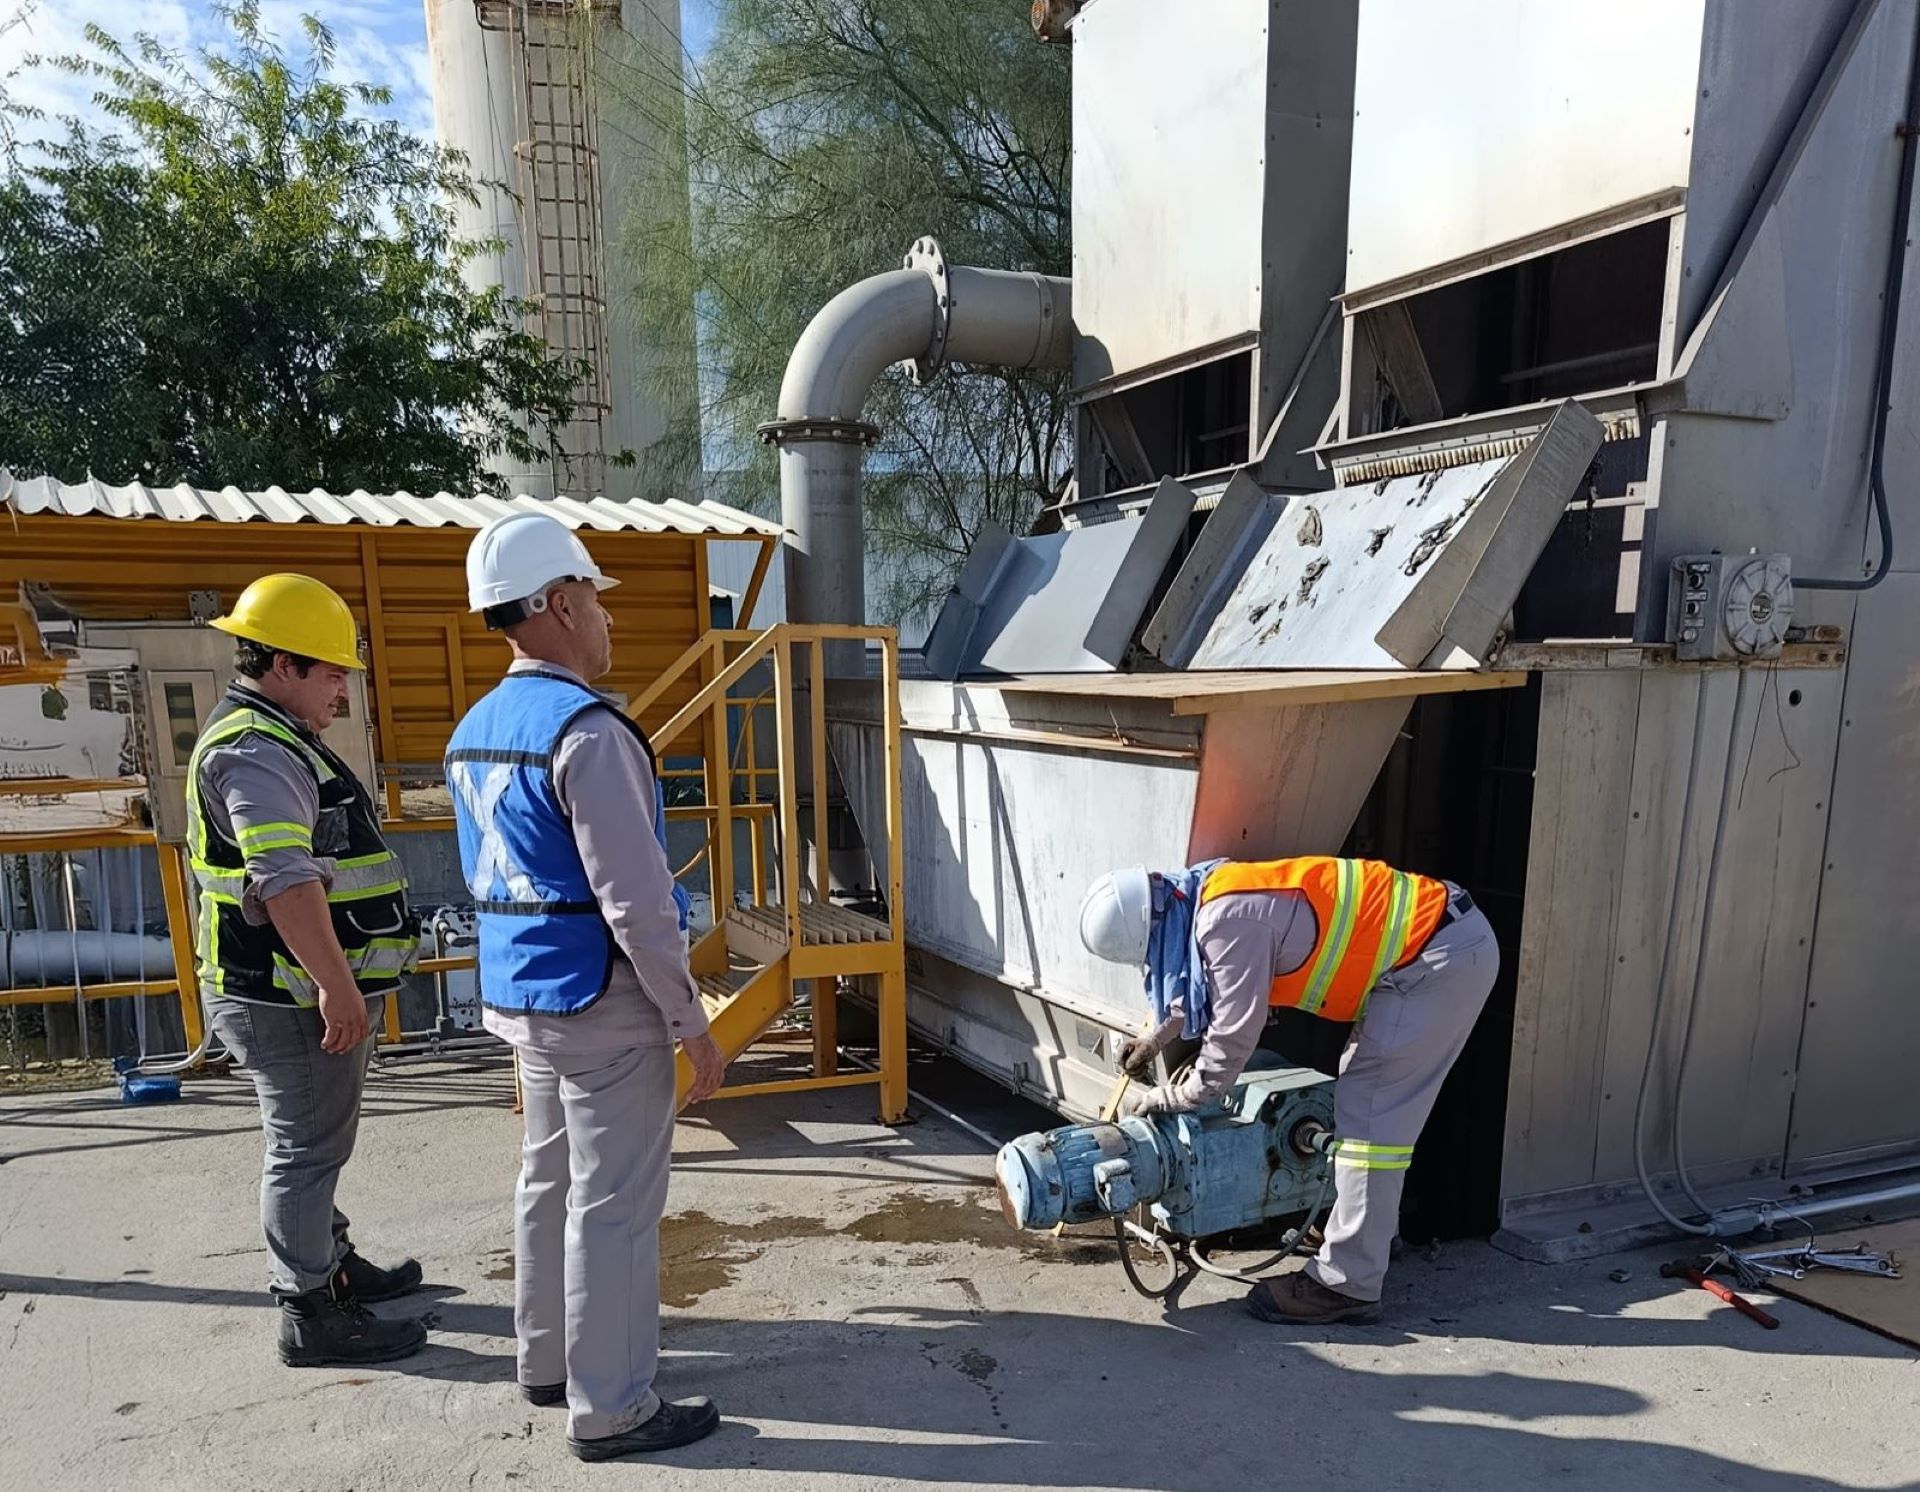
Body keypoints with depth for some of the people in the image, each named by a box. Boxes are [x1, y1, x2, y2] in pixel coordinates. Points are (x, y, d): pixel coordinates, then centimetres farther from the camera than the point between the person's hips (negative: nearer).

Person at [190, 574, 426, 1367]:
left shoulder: (275, 743, 16)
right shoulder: (254, 751, -19)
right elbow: (283, 878, -32)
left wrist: (342, 982, 28)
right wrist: (335, 984, -31)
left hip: (309, 992, 11)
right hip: (291, 999, -11)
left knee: (315, 1144, 22)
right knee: (306, 1150, 1)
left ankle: (334, 1265, 38)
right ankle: (311, 1315, 13)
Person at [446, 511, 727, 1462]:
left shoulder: (473, 733, 8)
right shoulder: (587, 729, -21)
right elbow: (634, 901, -23)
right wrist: (690, 1023, -16)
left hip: (520, 995, 9)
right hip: (602, 1004, -9)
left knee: (549, 1182, 20)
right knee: (613, 1208, 2)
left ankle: (546, 1361, 35)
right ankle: (609, 1408, 14)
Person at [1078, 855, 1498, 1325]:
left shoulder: (1229, 921, -25)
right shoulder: (1211, 894, 5)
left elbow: (1233, 1035, -17)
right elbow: (1197, 980, 25)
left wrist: (1167, 1099, -4)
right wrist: (1157, 1036, 32)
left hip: (1442, 955, -10)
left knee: (1370, 1111, -6)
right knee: (1365, 1093, 20)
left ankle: (1346, 1284, 1)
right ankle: (1371, 1230, 36)